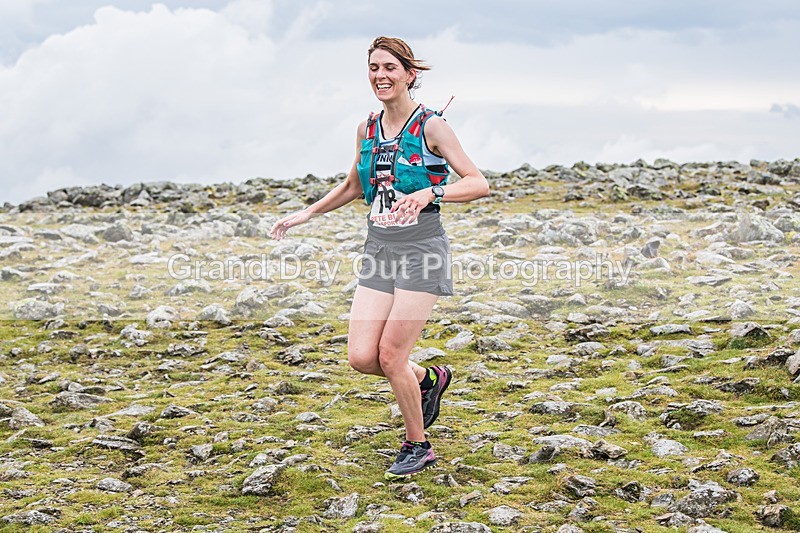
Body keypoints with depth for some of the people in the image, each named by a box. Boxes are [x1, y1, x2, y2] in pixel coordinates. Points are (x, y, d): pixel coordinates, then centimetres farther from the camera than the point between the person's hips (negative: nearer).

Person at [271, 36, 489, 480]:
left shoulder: (431, 127, -8)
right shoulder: (367, 130, 10)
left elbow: (479, 183, -12)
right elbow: (353, 186, 26)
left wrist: (429, 193, -27)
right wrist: (306, 214, 21)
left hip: (421, 249, -6)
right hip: (378, 249, 6)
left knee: (390, 355, -7)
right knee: (361, 356, -4)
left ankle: (417, 446, 14)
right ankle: (428, 378, 27)